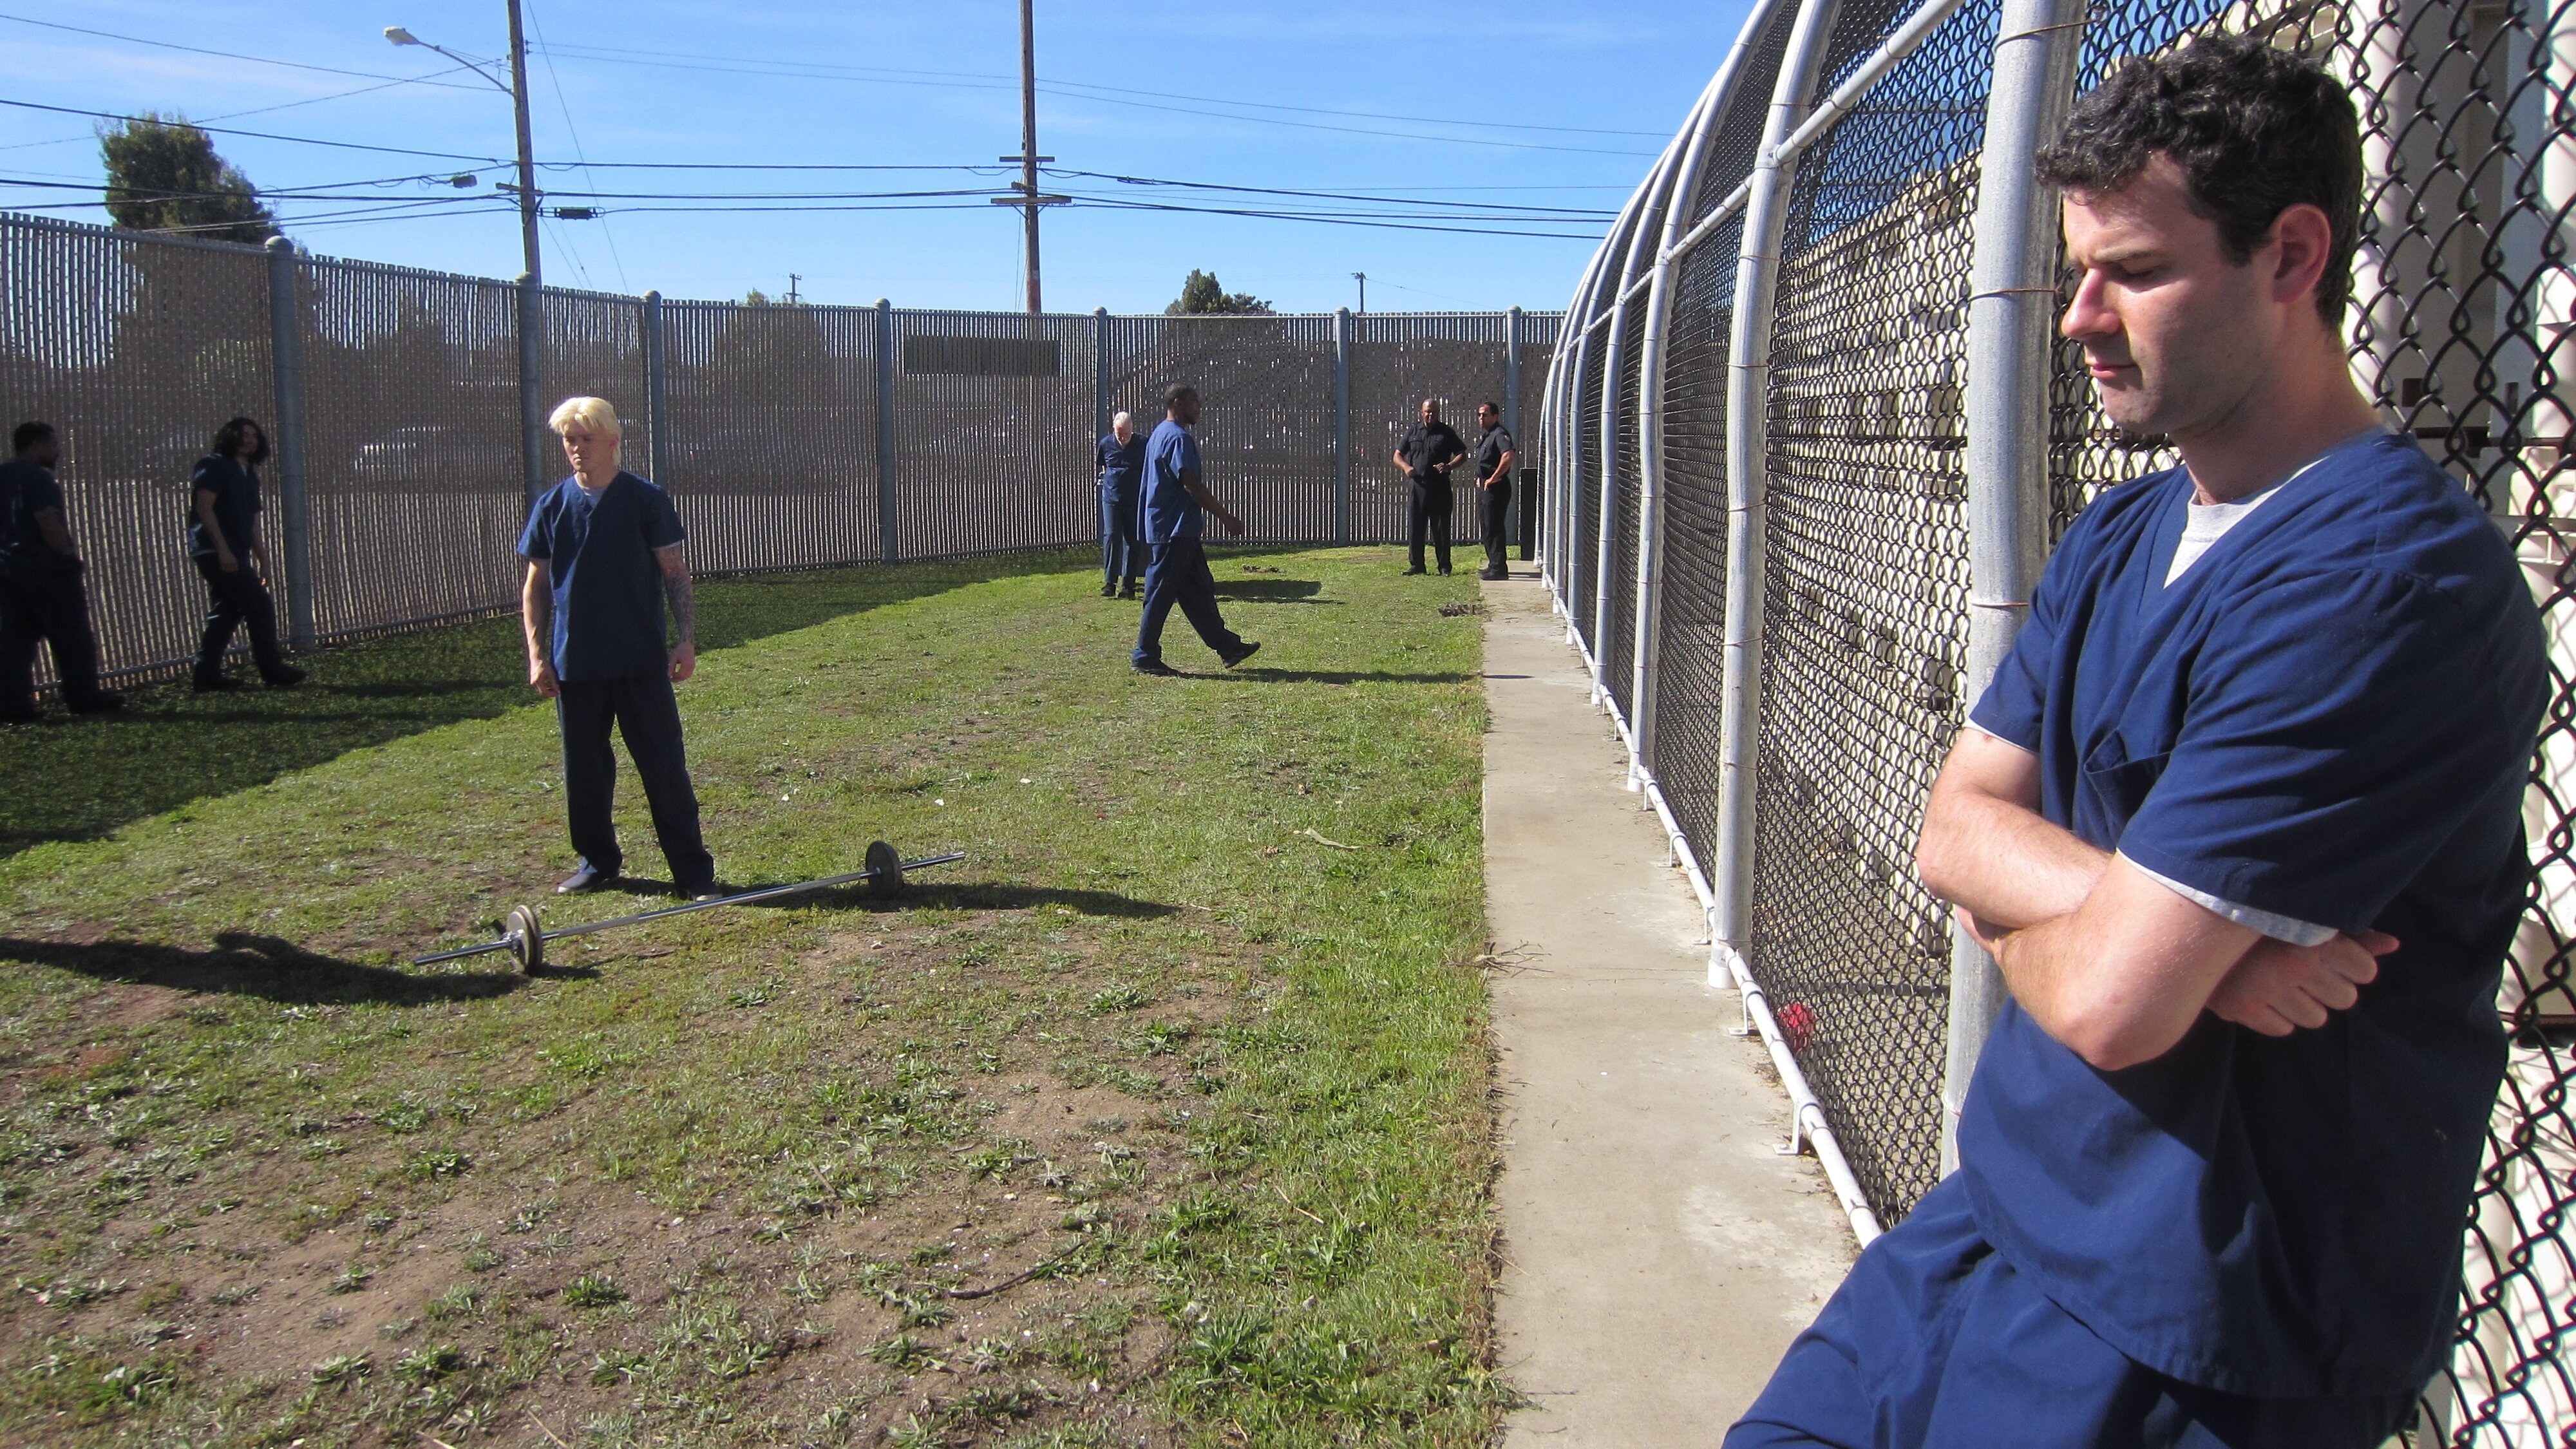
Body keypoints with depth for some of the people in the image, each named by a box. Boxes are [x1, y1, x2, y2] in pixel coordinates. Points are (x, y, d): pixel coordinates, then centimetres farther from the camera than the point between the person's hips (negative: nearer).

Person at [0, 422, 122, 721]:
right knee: (72, 636, 2)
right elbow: (49, 523, -23)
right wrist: (68, 555, -12)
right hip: (45, 568, -8)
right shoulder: (37, 477, -12)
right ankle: (84, 697, 5)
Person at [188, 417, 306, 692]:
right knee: (260, 605, -10)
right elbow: (204, 507, -15)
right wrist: (222, 548, -22)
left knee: (226, 613, 9)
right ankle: (273, 671, -6)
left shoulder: (249, 475, 20)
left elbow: (252, 524, 21)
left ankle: (207, 674, 13)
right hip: (217, 552, -9)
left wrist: (263, 560, 15)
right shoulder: (214, 465, -5)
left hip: (235, 555, 9)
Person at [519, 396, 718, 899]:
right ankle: (597, 862, 26)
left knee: (665, 766, -3)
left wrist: (686, 640, -8)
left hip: (641, 662, -3)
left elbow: (675, 573, 1)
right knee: (584, 769, 10)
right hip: (574, 664, 3)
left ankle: (693, 871, 2)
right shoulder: (551, 506, 6)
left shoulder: (647, 499, -1)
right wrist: (537, 655, 1)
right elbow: (535, 587, 10)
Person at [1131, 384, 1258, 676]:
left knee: (1199, 590, 11)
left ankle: (1227, 646, 15)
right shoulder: (1179, 438, -15)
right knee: (1162, 594, -4)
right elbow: (1192, 485, -22)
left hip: (1182, 531, 11)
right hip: (1175, 531, -11)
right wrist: (1226, 518, -18)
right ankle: (1145, 657, 2)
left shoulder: (1160, 434, 17)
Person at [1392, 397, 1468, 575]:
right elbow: (1397, 455, 15)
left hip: (1439, 487, -2)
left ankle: (1444, 566, 7)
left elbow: (1462, 455, 5)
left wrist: (1448, 466, -14)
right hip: (1417, 486, 3)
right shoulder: (1413, 433, 14)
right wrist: (1406, 467, -7)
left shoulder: (1447, 433, 6)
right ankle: (1416, 565, 11)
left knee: (1441, 527, 0)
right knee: (1416, 527, 4)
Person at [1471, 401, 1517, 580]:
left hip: (1495, 487, -11)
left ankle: (1498, 568, -7)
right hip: (1484, 487, 11)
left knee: (1494, 528, -9)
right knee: (1487, 527, 15)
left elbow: (1508, 455, -31)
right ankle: (1494, 565, 24)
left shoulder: (1500, 434, -14)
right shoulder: (1486, 436, 18)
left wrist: (1494, 478, -25)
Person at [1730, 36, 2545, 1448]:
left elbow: (2109, 1000, -26)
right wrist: (2175, 915, -18)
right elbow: (1954, 826, 1)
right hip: (2011, 1212, 8)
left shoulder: (2385, 580, -23)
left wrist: (2013, 907, -4)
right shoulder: (2120, 536, 7)